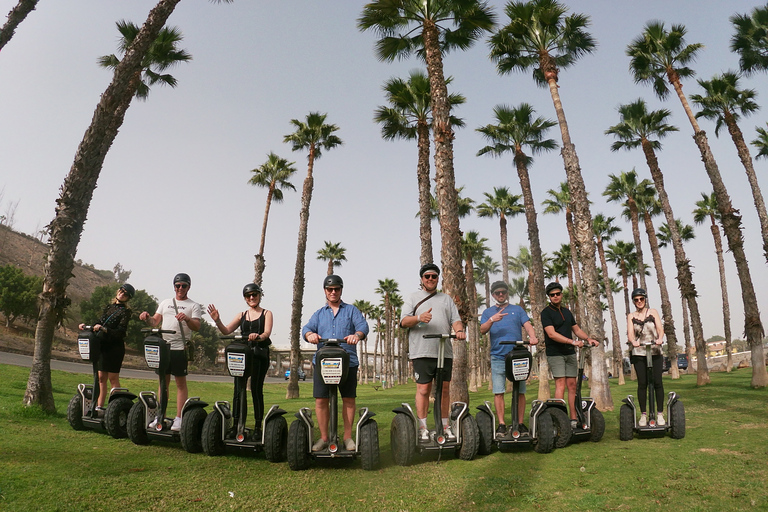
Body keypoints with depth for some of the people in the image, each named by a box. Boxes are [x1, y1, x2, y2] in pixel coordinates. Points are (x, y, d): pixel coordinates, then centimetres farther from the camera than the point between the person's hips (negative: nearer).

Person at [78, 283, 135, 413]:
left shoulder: (125, 312, -5)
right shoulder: (109, 307, 15)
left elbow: (120, 332, -15)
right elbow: (99, 322, 20)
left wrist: (104, 329, -27)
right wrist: (86, 326, 4)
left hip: (115, 347, -6)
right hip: (102, 345, 6)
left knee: (113, 378, -4)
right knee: (101, 377, 8)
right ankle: (99, 406, 13)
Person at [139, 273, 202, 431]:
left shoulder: (194, 306, 3)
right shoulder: (165, 303, 18)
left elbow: (197, 327, -8)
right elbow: (155, 321, 15)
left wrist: (187, 319, -27)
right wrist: (147, 317, -6)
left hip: (180, 348, -5)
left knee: (181, 383, 0)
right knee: (163, 381, 10)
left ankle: (179, 418, 3)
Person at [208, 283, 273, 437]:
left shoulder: (266, 313, 9)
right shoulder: (241, 315, 19)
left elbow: (266, 333, -7)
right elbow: (226, 331, 9)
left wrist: (257, 336, -28)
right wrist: (217, 321, -9)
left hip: (260, 354, -3)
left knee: (256, 389, -5)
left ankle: (258, 426, 2)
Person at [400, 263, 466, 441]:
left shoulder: (446, 299, 22)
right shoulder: (413, 298, 12)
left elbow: (456, 320, 13)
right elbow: (403, 321, 1)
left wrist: (459, 330, -10)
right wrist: (419, 318, -19)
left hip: (445, 351, 3)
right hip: (422, 352, -3)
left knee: (444, 389, 6)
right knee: (423, 389, -4)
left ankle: (445, 425, 16)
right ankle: (422, 428, 3)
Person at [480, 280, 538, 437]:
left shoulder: (517, 309, 16)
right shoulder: (488, 312, 16)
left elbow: (527, 325, 3)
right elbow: (482, 330, 2)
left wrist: (532, 337, -19)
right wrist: (492, 320, -18)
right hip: (498, 357, 0)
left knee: (520, 391, 0)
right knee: (498, 392, -4)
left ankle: (520, 423, 8)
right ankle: (501, 424, 2)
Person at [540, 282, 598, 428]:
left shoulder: (567, 312, 17)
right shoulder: (546, 312, -6)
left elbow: (577, 329, 22)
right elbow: (552, 334, -16)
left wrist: (588, 338, 3)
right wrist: (573, 342, -22)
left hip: (570, 353, 6)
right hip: (555, 354, -6)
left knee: (572, 385, 4)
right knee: (560, 384, -13)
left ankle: (573, 419, 8)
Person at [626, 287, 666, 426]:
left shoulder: (653, 312, 9)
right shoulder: (631, 316, 10)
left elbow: (660, 328, -4)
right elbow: (630, 333, -3)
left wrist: (660, 338, -25)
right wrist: (633, 341, -25)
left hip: (655, 351, 0)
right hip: (638, 353, 0)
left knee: (657, 382, -4)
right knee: (642, 384, -1)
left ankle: (660, 414, 5)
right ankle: (643, 415, 5)